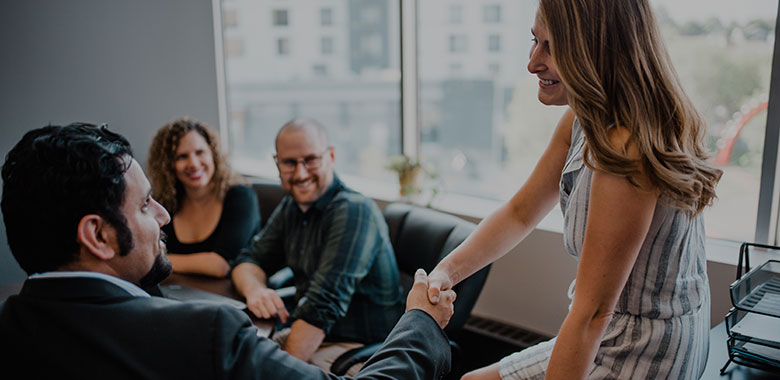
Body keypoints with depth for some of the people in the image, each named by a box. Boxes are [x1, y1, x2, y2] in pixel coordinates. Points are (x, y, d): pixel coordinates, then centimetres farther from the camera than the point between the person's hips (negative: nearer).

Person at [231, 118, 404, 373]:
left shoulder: (354, 211, -21)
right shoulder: (290, 207, 6)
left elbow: (323, 303, -27)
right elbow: (250, 259, 8)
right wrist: (254, 290, -16)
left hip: (360, 347, -7)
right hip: (311, 335, 8)